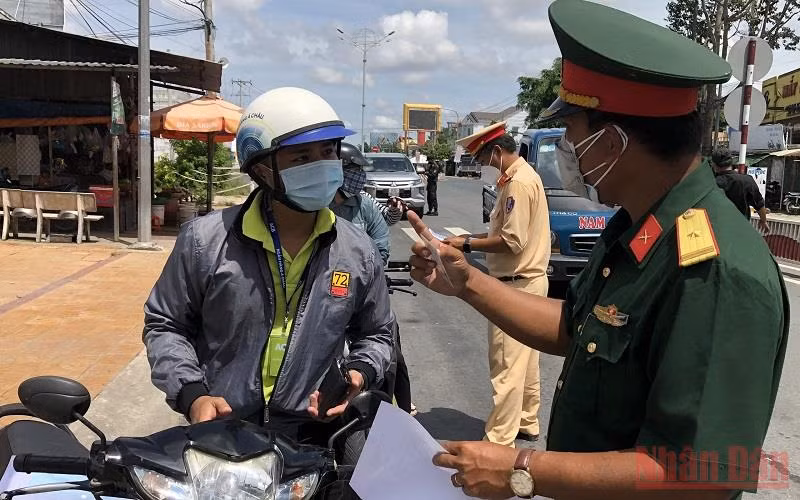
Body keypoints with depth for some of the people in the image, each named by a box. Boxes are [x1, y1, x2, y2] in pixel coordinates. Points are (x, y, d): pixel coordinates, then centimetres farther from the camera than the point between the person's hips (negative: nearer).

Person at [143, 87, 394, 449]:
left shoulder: (359, 252, -2)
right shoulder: (205, 241, -9)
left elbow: (375, 334, 13)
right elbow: (165, 324, 2)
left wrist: (361, 374, -7)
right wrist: (191, 394, -11)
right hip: (216, 438, -1)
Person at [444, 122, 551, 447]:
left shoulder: (518, 182, -19)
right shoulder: (524, 175, 13)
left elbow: (512, 241, -23)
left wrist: (467, 245, -14)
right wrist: (473, 238, 10)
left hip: (516, 285, -11)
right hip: (529, 280, 11)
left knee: (507, 367, -5)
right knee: (525, 360, 19)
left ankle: (499, 440, 1)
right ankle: (526, 423, 32)